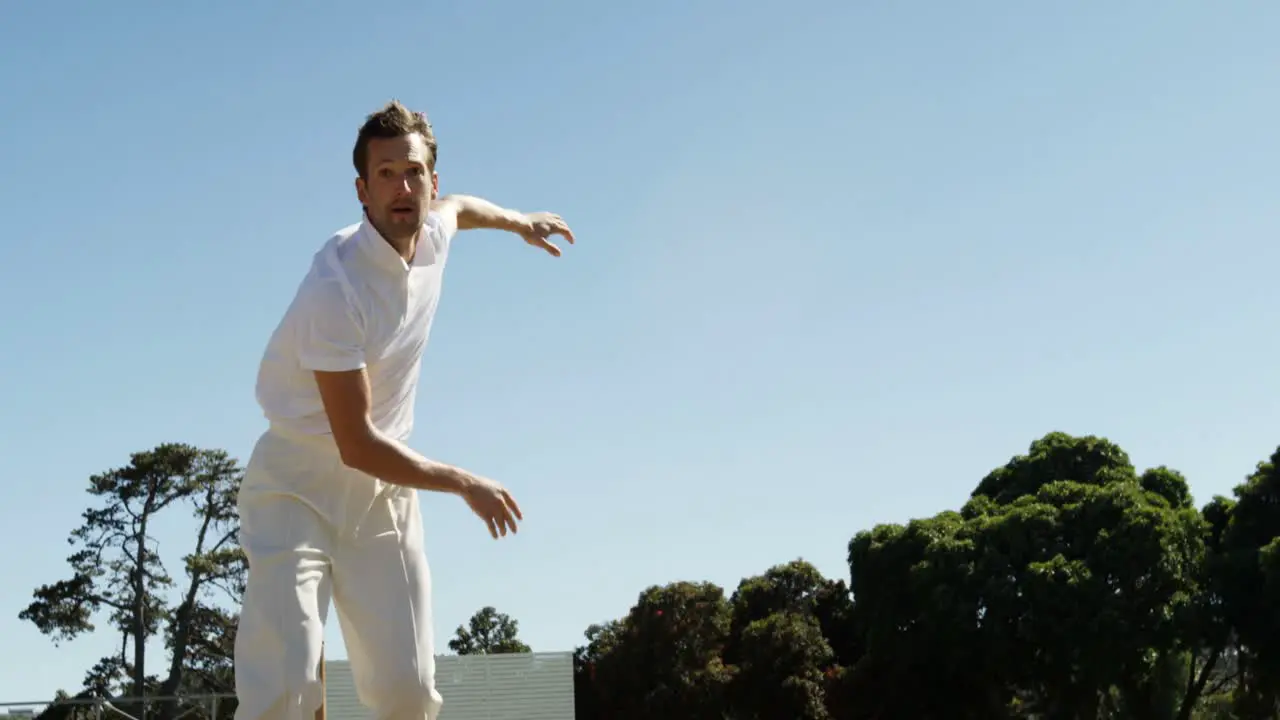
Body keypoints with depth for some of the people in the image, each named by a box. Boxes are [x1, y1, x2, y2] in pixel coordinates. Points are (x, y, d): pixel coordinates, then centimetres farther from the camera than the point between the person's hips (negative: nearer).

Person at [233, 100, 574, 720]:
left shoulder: (434, 233, -1)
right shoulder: (336, 289, -25)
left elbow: (458, 206, 28)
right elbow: (357, 446, -22)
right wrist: (464, 484, -13)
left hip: (383, 493, 7)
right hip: (298, 487, -6)